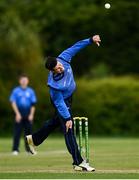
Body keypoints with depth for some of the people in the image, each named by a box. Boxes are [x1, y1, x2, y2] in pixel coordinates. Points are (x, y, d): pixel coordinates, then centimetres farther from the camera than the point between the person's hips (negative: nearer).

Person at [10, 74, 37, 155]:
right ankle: (15, 150, -5)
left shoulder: (31, 91, 9)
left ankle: (29, 149, 9)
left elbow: (33, 104, 8)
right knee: (17, 132, -6)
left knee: (29, 132, 2)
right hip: (19, 115, -2)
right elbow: (13, 103, -2)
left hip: (28, 115, 2)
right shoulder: (16, 91, 3)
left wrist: (31, 114, -2)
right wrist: (17, 114, -11)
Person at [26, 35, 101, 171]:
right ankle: (78, 163, -8)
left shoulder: (63, 58, -26)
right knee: (68, 129, -8)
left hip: (68, 97, 9)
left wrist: (90, 40, -20)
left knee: (56, 121, 27)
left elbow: (76, 47, -14)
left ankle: (33, 139, 46)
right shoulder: (54, 84, -39)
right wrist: (67, 118, -26)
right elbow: (60, 103, -30)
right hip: (63, 101, -9)